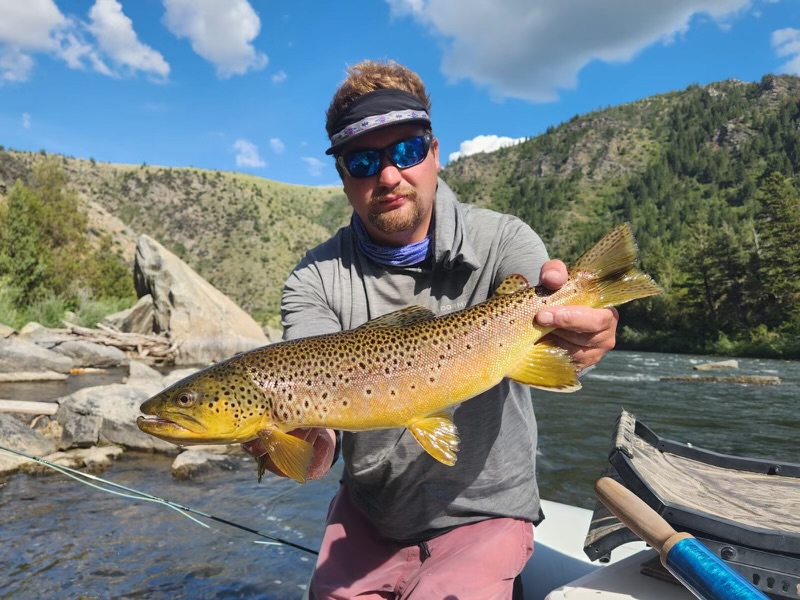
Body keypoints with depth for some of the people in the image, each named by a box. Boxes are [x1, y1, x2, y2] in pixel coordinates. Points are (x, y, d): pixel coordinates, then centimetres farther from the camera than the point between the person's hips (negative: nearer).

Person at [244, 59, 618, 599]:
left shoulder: (500, 241, -12)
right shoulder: (315, 280, -9)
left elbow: (538, 325, -31)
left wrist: (579, 328, -53)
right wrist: (311, 446, -42)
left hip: (484, 511, -1)